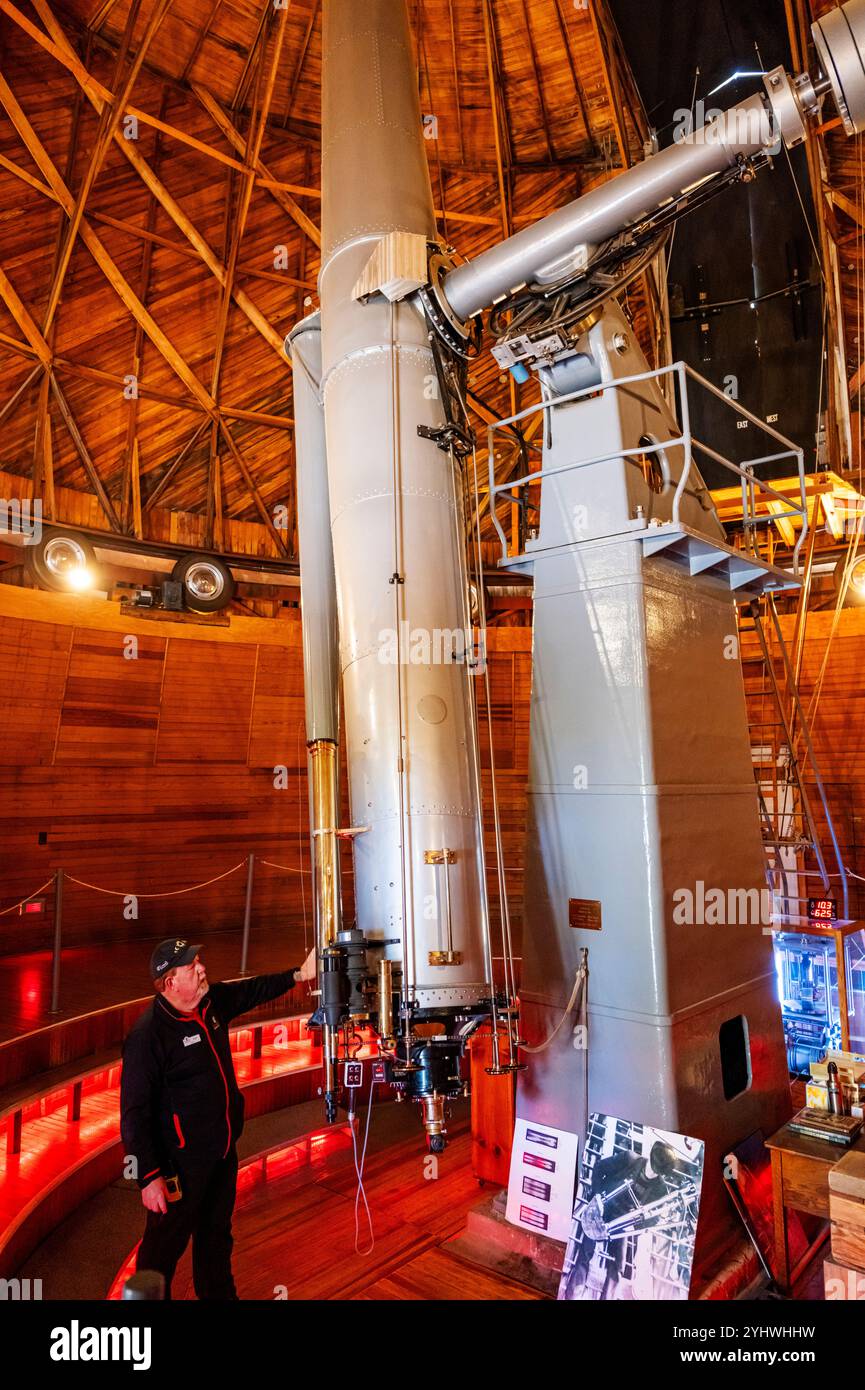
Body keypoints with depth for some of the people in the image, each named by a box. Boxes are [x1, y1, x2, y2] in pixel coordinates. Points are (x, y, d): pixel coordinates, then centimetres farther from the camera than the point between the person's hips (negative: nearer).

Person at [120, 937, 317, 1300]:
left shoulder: (213, 1001, -4)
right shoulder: (148, 1035, -26)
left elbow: (252, 990, 15)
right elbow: (135, 1113, -23)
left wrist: (299, 974, 7)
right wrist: (149, 1177, -22)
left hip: (223, 1151, 8)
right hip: (180, 1163, -7)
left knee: (216, 1233, 25)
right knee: (166, 1242, 12)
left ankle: (218, 1292, 45)